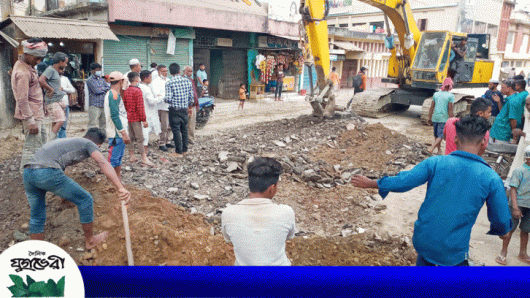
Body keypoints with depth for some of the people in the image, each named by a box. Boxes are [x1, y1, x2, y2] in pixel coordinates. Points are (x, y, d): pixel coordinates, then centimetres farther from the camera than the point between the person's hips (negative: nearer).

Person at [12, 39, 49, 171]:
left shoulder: (27, 66, 9)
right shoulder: (23, 73, -22)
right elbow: (22, 100, -24)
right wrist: (31, 122, -23)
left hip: (37, 113, 11)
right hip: (31, 114, -11)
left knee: (42, 139, 21)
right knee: (32, 147, -5)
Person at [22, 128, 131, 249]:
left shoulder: (65, 141, 35)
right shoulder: (89, 144, 11)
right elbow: (103, 163, -8)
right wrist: (121, 188, -20)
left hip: (27, 172, 8)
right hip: (48, 173, -8)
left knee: (37, 217, 24)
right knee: (85, 200, 10)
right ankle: (90, 241, 23)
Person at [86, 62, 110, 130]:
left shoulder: (102, 79, 17)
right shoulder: (90, 80, -4)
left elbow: (109, 88, 9)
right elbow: (96, 90, -14)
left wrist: (101, 89, -7)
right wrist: (105, 89, 2)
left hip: (103, 105, 7)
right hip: (94, 105, -7)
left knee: (103, 124, 11)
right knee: (93, 125, -9)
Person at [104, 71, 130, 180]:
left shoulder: (112, 94, 19)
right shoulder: (114, 95, -14)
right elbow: (114, 116, -21)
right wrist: (124, 133, -21)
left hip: (119, 134, 10)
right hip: (117, 134, -10)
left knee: (119, 157, 16)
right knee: (114, 159, -4)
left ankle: (118, 180, 25)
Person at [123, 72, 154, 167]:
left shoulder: (126, 90, 8)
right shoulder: (137, 90, -16)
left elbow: (125, 104, 15)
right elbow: (140, 106, -19)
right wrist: (144, 119, -16)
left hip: (129, 117, 8)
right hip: (136, 118, -8)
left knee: (131, 137, 15)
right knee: (140, 138, -8)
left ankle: (131, 156, 22)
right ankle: (144, 159, -8)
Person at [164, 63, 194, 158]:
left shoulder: (169, 83, -11)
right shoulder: (187, 81, 2)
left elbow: (168, 99, -16)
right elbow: (191, 96, 4)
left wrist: (163, 98, 6)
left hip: (174, 110, -4)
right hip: (184, 109, 4)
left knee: (176, 130, 2)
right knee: (184, 129, 16)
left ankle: (179, 152, 7)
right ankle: (185, 149, 25)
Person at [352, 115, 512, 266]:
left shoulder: (435, 163, -12)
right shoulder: (492, 179, -12)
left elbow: (401, 182, -9)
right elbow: (502, 220, -2)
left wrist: (369, 183, 6)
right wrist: (502, 231, 23)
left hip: (424, 240, 2)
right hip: (454, 252, -1)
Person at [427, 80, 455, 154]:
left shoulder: (436, 94, 8)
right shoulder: (450, 95, -5)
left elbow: (432, 107, 8)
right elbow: (450, 108, -10)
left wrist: (429, 117, 15)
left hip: (435, 117, 5)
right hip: (444, 119, -5)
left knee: (436, 135, 15)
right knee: (441, 135, -3)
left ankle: (439, 150, 26)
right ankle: (432, 148, -20)